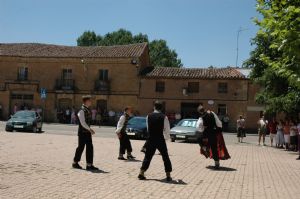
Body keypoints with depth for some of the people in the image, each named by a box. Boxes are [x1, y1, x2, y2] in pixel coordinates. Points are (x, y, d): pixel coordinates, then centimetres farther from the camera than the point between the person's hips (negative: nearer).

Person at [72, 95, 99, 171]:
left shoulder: (88, 110, 11)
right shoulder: (82, 110, -16)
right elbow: (82, 122, -22)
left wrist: (89, 129, 16)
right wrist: (90, 129, -24)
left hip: (87, 131, 8)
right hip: (82, 132, -8)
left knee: (90, 147, 6)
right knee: (81, 147, 2)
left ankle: (89, 165, 11)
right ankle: (75, 163, 19)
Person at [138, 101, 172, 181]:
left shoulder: (148, 116, -1)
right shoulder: (164, 117, -8)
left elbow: (148, 128, 8)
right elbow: (167, 129, -4)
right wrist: (166, 137, 15)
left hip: (151, 140, 2)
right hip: (160, 140, -2)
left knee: (148, 156, 14)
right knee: (165, 157, 10)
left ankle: (141, 173, 13)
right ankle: (168, 176, 11)